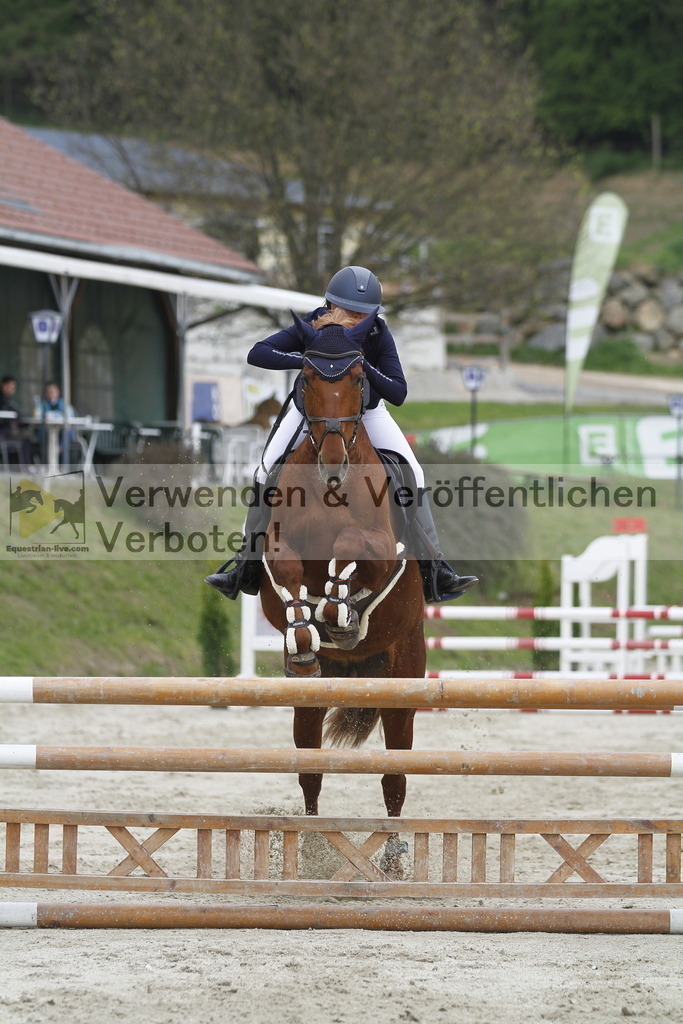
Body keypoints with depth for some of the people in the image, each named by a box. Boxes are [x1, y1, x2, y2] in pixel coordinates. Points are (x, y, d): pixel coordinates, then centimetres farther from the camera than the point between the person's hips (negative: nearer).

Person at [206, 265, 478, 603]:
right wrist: (306, 360, -45)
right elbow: (257, 354, -33)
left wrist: (362, 365, -45)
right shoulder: (311, 327, -28)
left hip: (366, 410, 0)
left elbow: (398, 393, -31)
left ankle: (435, 573, -3)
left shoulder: (378, 335, -27)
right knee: (266, 474, -10)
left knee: (412, 475, -10)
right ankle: (247, 566, 3)